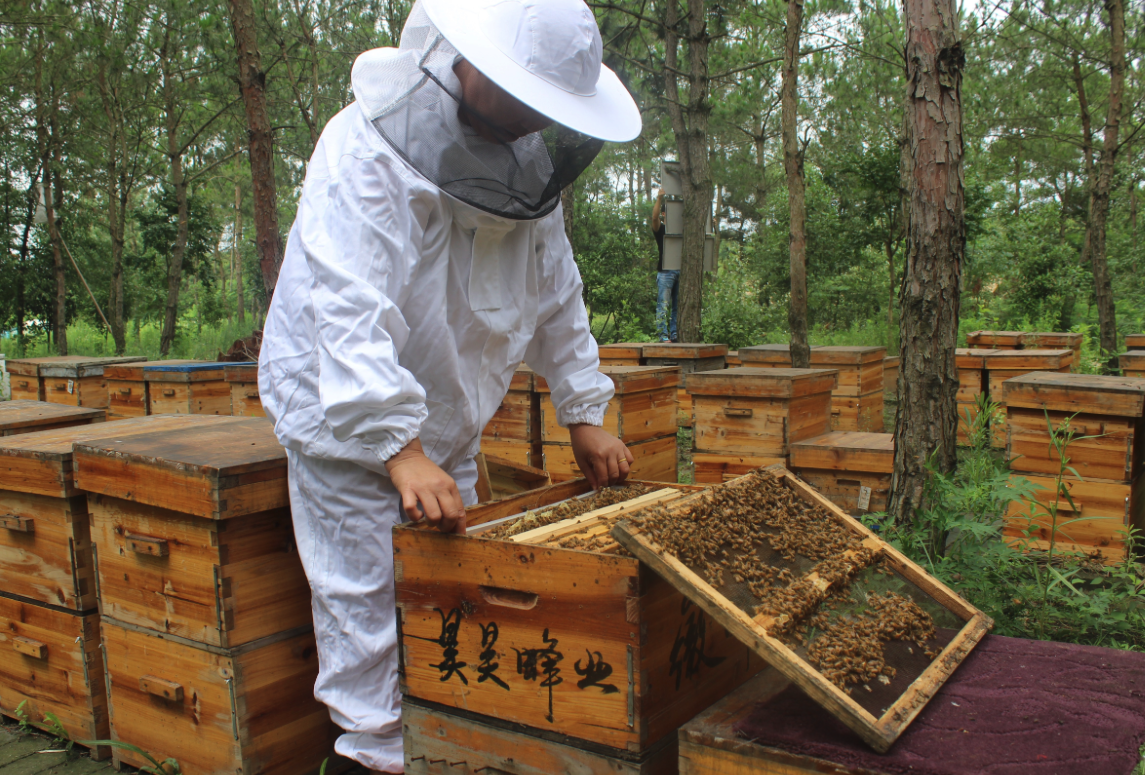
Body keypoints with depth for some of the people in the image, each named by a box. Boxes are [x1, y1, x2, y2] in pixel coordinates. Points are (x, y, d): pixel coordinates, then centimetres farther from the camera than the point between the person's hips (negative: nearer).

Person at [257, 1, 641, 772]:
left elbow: (557, 296, 8)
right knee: (364, 597, 0)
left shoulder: (527, 162, 0)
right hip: (344, 414, -7)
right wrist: (399, 448, -41)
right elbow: (347, 311, -34)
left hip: (446, 417, 7)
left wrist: (585, 411, 4)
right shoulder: (365, 150, -24)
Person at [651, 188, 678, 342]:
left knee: (677, 305, 6)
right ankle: (663, 335, -8)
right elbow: (654, 217, -16)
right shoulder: (660, 229, 2)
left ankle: (675, 334, 10)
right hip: (665, 271, -6)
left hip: (679, 271, 6)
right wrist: (659, 199, -26)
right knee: (664, 304, -7)